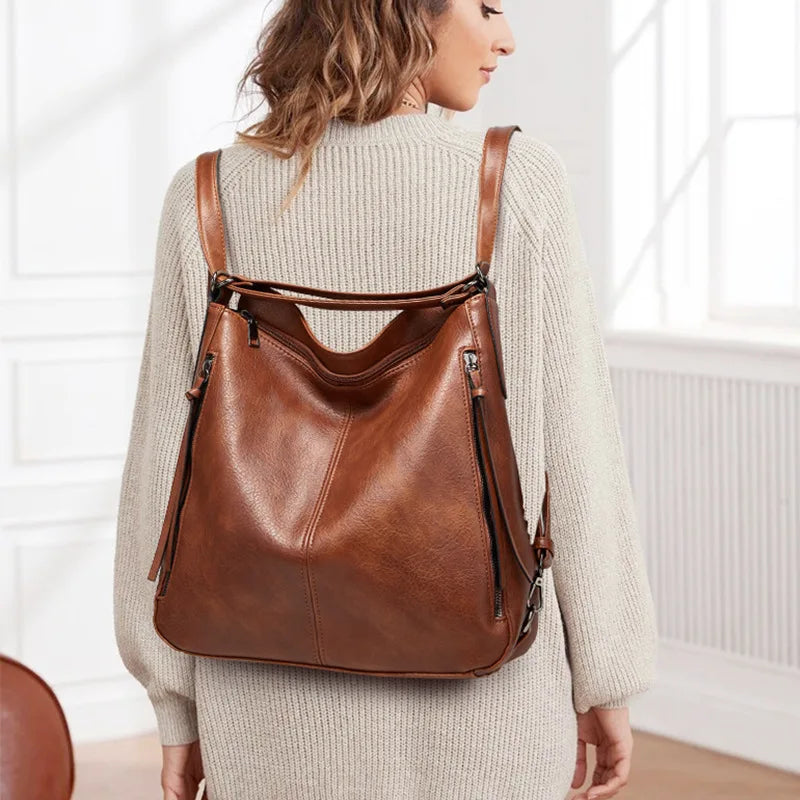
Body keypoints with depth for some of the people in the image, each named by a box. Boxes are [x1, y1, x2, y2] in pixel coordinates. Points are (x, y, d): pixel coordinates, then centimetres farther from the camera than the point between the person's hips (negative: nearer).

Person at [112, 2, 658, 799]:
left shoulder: (210, 199, -5)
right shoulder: (521, 181, -11)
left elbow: (169, 466, -3)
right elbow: (574, 448, -8)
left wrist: (178, 707, 7)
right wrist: (607, 681, 3)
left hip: (287, 700, 2)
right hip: (478, 695, -1)